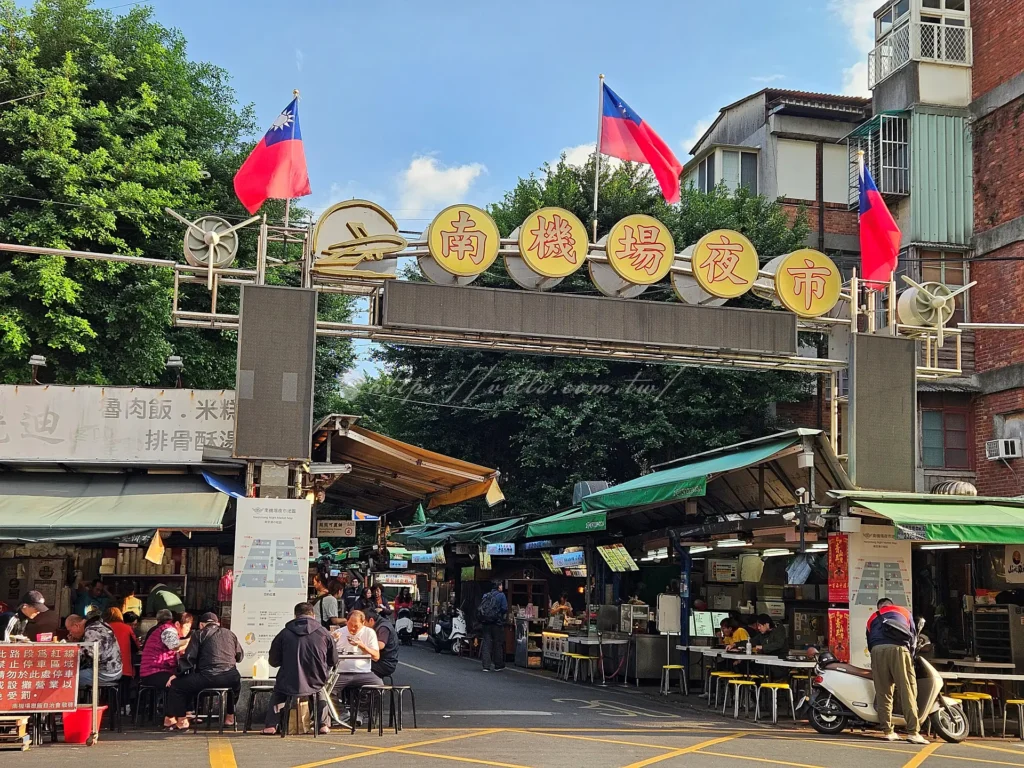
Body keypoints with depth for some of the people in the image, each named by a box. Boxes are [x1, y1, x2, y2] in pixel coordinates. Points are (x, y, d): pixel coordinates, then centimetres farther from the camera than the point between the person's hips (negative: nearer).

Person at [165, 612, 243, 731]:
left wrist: (176, 675, 10)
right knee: (236, 683, 40)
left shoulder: (200, 634, 9)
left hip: (208, 677, -5)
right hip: (231, 679, 5)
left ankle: (182, 721, 9)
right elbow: (240, 656, 25)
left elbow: (189, 658, 2)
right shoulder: (230, 634, 20)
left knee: (176, 685, 12)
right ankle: (230, 716, 41)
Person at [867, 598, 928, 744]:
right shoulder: (904, 611, 29)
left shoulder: (872, 618, 33)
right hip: (898, 649, -2)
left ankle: (888, 731, 4)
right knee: (907, 691, -3)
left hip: (877, 650, 2)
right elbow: (913, 635, 28)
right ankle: (913, 732, -10)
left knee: (883, 693, 6)